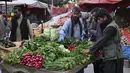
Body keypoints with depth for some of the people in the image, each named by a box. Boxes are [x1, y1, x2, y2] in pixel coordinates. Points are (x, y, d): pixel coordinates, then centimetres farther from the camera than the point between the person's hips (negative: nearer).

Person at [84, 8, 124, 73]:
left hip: (113, 58, -9)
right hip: (111, 57, 9)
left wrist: (90, 50, -14)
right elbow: (104, 41, 15)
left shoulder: (111, 27, -15)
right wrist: (97, 49, 3)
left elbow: (102, 40, -19)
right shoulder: (108, 26, 16)